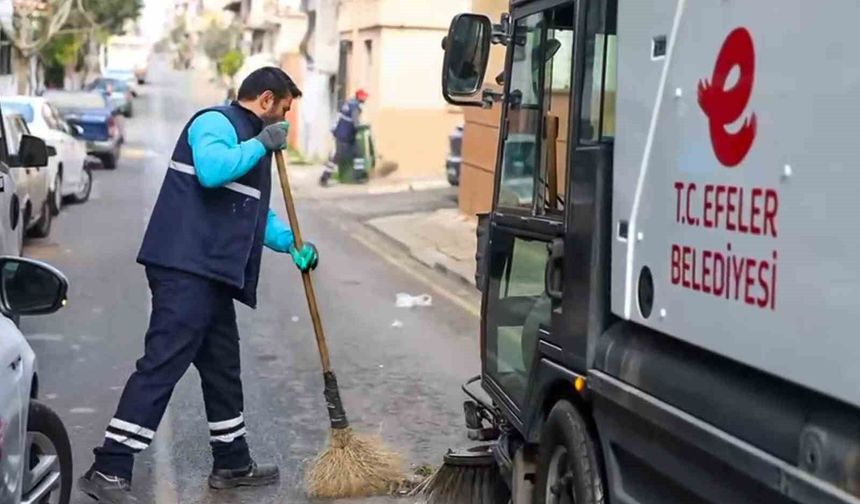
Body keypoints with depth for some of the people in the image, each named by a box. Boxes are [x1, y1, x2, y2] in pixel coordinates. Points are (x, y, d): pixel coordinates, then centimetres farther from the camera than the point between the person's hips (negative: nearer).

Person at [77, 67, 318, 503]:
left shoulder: (250, 140, 25)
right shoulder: (216, 122, -6)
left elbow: (256, 212, 31)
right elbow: (211, 169, -27)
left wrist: (292, 243, 16)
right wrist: (261, 144, -15)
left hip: (211, 275, 11)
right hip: (185, 270, -11)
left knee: (222, 366, 16)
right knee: (163, 362, -13)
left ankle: (232, 463, 28)